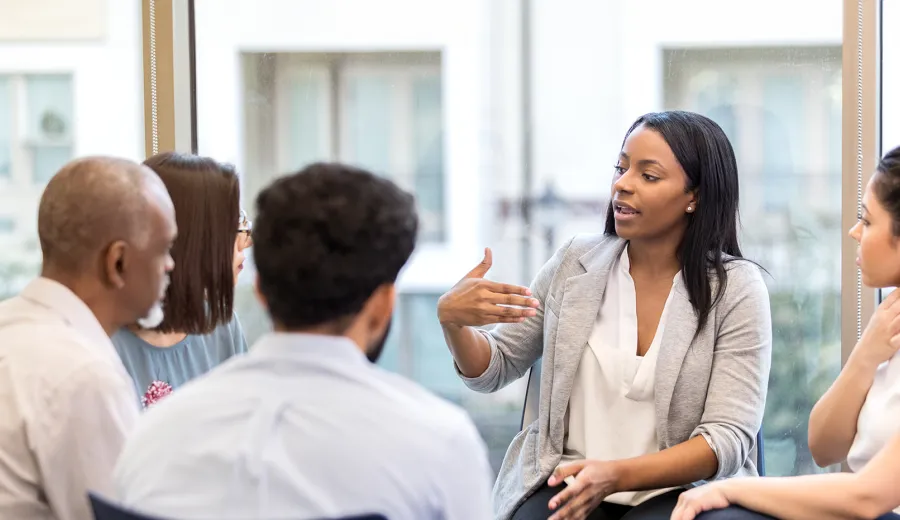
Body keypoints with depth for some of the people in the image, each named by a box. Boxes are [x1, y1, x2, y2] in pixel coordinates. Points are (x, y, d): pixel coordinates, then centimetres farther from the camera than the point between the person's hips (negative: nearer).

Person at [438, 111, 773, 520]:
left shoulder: (736, 288, -6)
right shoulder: (575, 262, 4)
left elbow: (728, 437, -11)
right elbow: (492, 371, 12)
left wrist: (616, 475, -25)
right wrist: (451, 320, -11)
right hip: (567, 483, 3)